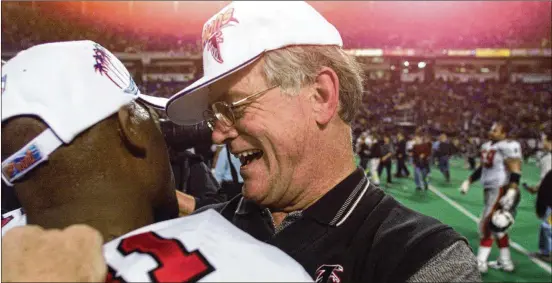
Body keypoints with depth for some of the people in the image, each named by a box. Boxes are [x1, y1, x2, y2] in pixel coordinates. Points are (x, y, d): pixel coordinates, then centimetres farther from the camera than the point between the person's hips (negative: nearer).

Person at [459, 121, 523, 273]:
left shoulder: (508, 146, -15)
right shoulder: (487, 146, 14)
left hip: (501, 190, -9)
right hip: (491, 190, 9)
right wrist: (468, 181, 25)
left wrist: (511, 193, -30)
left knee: (486, 225, -6)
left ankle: (481, 262, 2)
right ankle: (505, 262, 24)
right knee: (498, 228, 14)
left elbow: (515, 172, -21)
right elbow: (482, 168, 25)